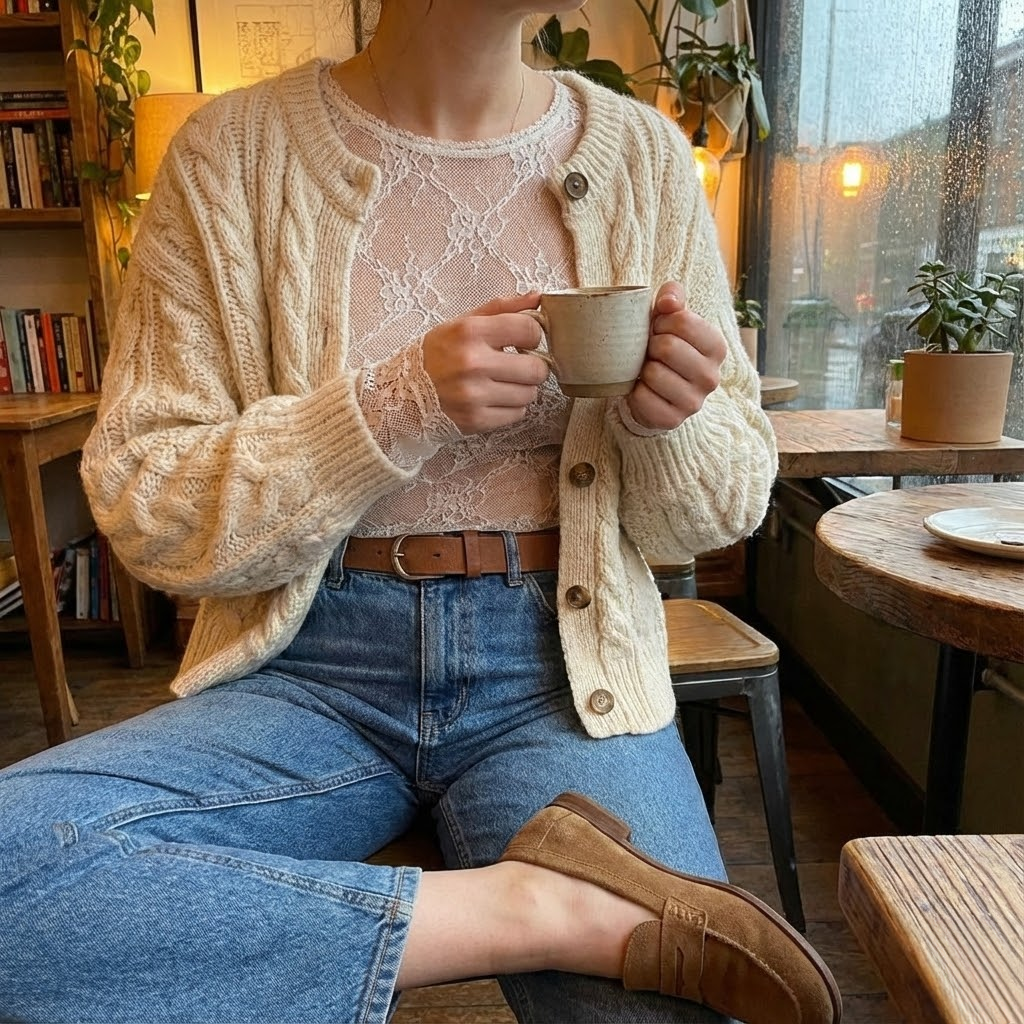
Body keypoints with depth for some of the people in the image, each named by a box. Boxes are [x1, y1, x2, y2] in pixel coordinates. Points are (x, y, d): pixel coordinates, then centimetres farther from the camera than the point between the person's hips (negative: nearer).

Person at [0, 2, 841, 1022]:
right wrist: (403, 402, -19)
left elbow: (717, 514, 7)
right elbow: (144, 509, -5)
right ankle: (530, 904, -15)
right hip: (312, 668, 2)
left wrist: (669, 419, -16)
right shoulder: (235, 150, -2)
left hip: (560, 669, 0)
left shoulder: (643, 155, 3)